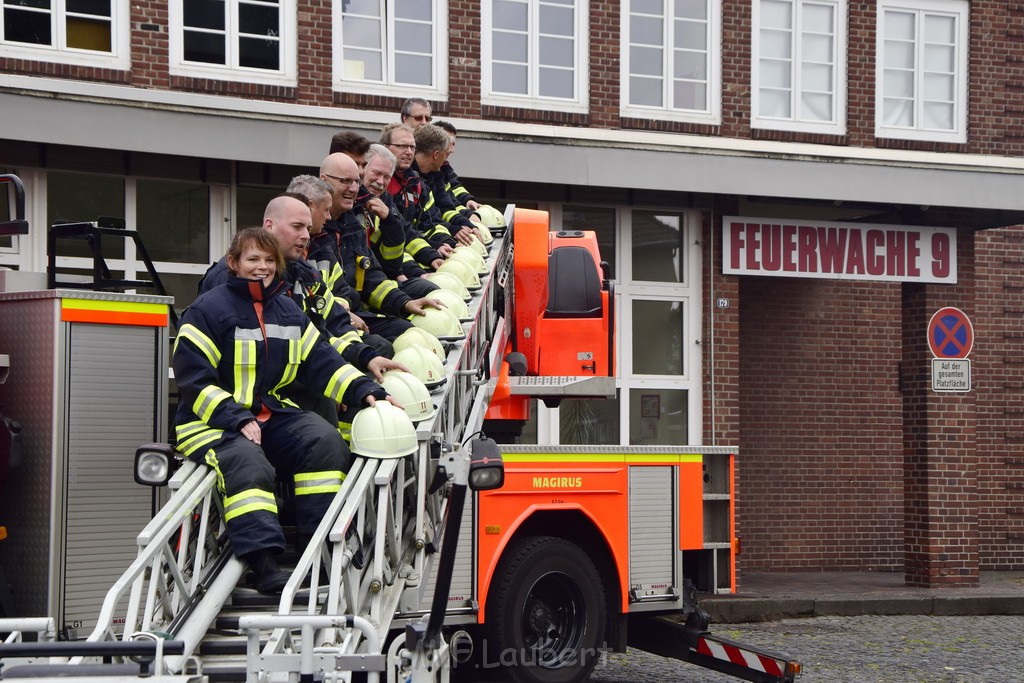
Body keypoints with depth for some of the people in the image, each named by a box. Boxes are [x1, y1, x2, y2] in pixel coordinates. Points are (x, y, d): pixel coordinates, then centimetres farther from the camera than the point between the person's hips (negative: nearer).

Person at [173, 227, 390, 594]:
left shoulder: (289, 311, 15)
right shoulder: (208, 310, -5)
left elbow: (321, 361, 10)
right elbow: (194, 380, -10)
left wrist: (363, 390, -6)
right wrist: (237, 419, -21)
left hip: (273, 415, 6)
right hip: (214, 421, -6)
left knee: (325, 441, -18)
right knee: (246, 464, -35)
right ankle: (263, 562, -43)